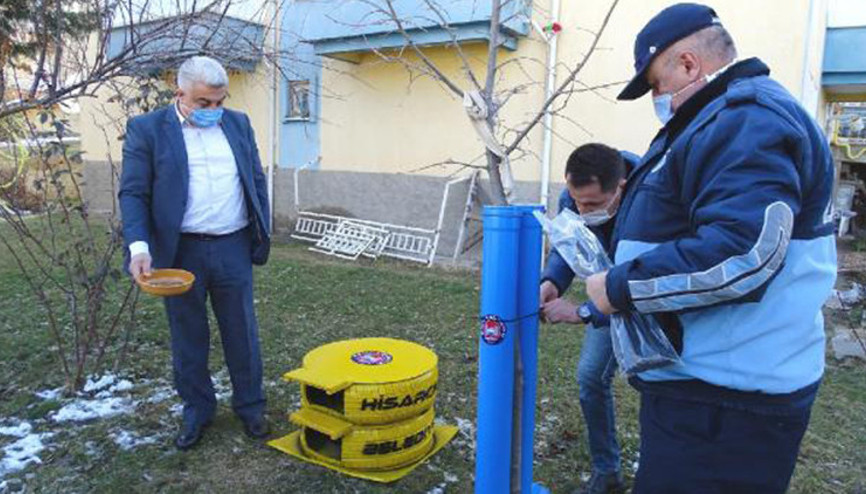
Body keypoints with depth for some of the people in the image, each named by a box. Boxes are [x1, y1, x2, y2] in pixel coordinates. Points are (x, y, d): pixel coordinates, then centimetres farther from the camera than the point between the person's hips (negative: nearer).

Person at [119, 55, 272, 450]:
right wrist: (139, 246, -19)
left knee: (242, 333, 11)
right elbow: (133, 193, -6)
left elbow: (257, 182, 11)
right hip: (181, 251, -2)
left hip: (233, 247, 2)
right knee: (188, 337, 11)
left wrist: (262, 235, 8)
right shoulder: (146, 129, -3)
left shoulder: (238, 123, 8)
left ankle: (250, 406, 28)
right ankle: (197, 410, 29)